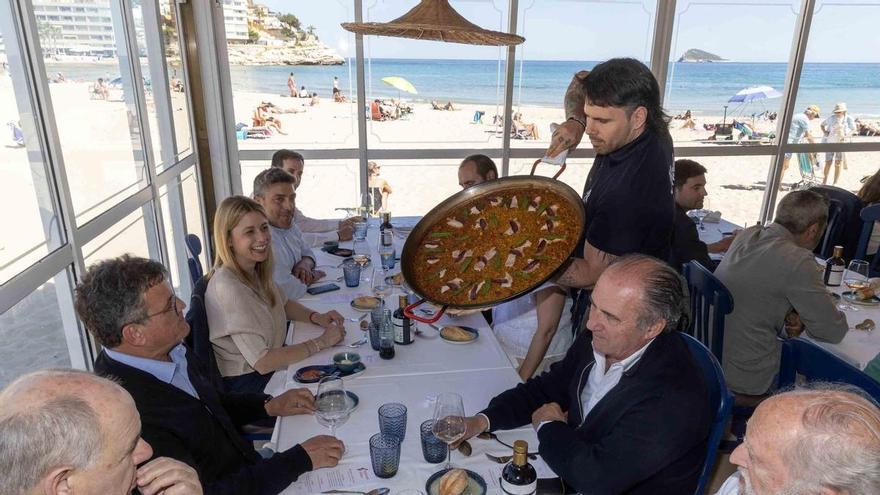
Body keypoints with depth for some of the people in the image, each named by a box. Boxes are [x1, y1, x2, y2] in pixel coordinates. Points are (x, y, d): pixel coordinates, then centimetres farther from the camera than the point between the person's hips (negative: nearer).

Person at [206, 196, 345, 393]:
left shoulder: (256, 269, -2)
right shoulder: (228, 288, -26)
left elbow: (283, 303, 17)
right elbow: (262, 363, -27)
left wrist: (316, 317, -2)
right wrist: (321, 342, -20)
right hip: (245, 384, -7)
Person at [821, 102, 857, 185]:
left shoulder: (848, 119, -4)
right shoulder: (831, 117, -1)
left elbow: (853, 130, 4)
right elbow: (822, 125, 14)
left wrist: (846, 136, -13)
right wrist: (825, 132, -3)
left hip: (841, 143, -1)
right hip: (830, 142, 1)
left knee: (838, 163, -4)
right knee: (828, 162, -1)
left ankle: (835, 183, 5)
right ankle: (825, 181, 20)